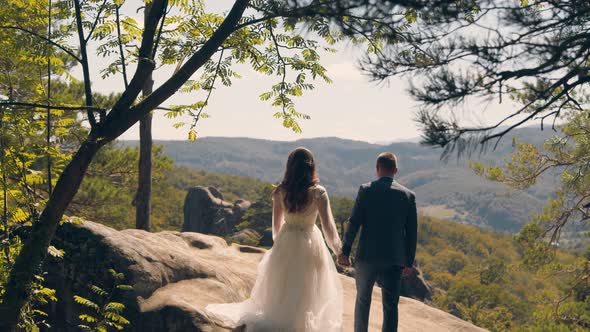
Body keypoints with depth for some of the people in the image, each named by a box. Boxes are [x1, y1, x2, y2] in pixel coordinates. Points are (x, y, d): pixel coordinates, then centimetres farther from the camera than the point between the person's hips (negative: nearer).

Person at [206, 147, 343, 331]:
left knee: (281, 290, 19)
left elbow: (276, 224, 5)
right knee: (307, 293, 12)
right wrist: (339, 250, -2)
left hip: (285, 244, 3)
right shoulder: (318, 192, -15)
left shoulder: (280, 191, -6)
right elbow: (328, 225, -13)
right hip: (309, 244, -3)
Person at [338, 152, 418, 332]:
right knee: (390, 306, 4)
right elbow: (412, 232, 2)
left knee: (363, 300, 18)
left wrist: (345, 251, 1)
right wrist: (409, 261, 10)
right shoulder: (408, 195, 0)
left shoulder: (366, 190, -5)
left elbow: (354, 223, -7)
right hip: (394, 259, 1)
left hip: (367, 256, 0)